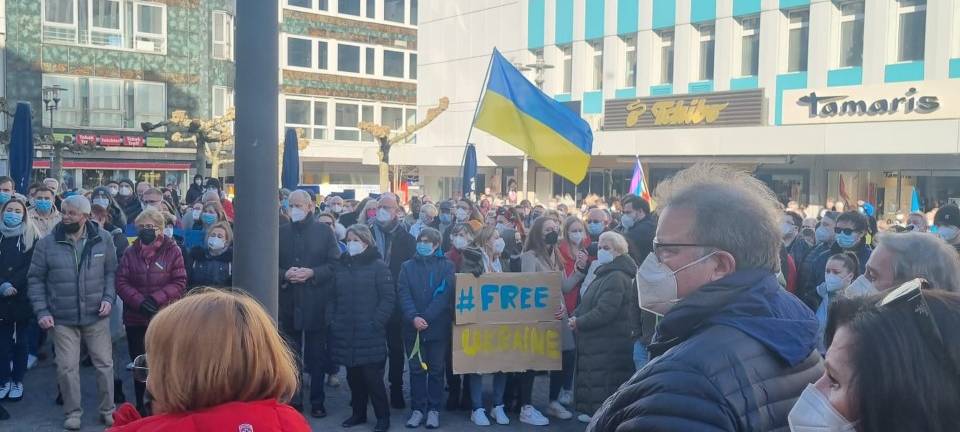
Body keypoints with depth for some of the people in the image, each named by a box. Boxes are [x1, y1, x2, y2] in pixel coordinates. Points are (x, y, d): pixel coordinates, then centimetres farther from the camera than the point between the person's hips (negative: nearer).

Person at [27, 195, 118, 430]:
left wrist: (108, 298, -6)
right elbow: (35, 279, 1)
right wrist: (42, 311, -6)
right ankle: (73, 412, 23)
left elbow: (111, 272, 6)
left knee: (104, 363, 7)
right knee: (67, 367, 5)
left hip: (96, 316, 1)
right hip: (62, 318, 0)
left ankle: (108, 409, 23)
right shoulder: (46, 243, -5)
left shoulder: (103, 239, -3)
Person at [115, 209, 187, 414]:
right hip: (136, 318, 3)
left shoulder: (172, 250, -2)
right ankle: (141, 406, 25)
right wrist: (139, 301, -15)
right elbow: (121, 282, -1)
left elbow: (179, 282, -5)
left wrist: (157, 298, -16)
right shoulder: (130, 252, 5)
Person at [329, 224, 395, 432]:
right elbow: (333, 297, 14)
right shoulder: (341, 266, 12)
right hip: (346, 333, 5)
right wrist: (333, 321, 4)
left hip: (370, 335, -5)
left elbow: (389, 298, -8)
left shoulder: (378, 266, -3)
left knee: (372, 376, -3)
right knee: (353, 376, 12)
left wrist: (376, 323, -14)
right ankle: (358, 413, 26)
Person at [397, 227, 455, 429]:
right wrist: (413, 317, -19)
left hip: (438, 326, -1)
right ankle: (417, 409, 15)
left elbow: (445, 294, -8)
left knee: (436, 370, 5)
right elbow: (403, 294, -3)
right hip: (413, 327, 1)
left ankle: (434, 410, 14)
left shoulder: (446, 266, 2)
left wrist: (426, 317, -17)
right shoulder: (408, 266, 8)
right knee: (416, 369, 7)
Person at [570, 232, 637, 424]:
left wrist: (579, 322, -13)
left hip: (610, 344, -10)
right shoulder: (605, 274, 18)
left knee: (605, 381, -6)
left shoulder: (617, 278, -17)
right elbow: (588, 303, 21)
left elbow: (605, 311, -24)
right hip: (598, 340, 10)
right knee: (594, 378, 15)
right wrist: (576, 315, 4)